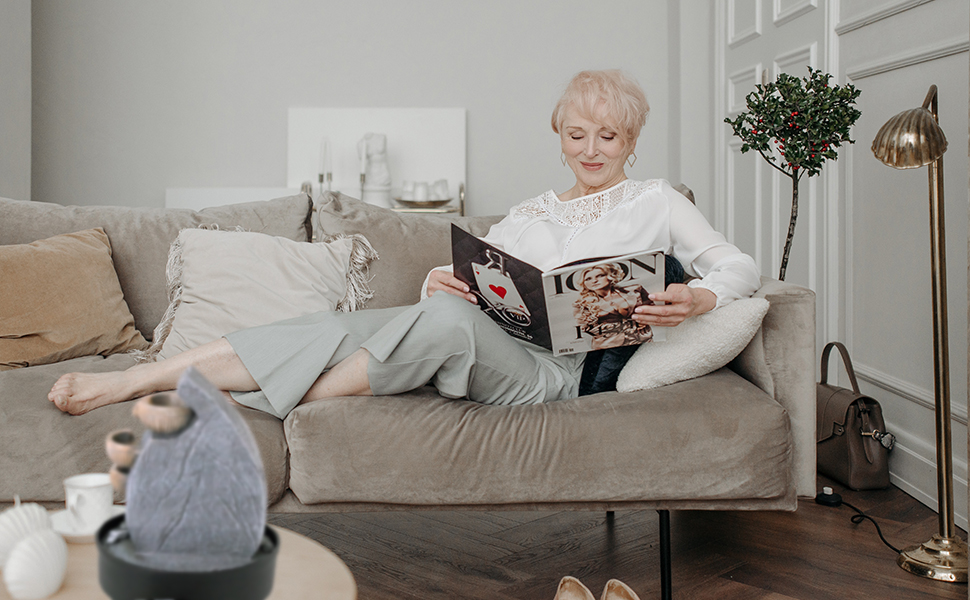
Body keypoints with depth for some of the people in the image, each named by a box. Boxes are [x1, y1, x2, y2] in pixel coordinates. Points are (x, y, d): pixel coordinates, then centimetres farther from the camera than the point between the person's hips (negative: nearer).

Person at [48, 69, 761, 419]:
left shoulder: (655, 200, 16)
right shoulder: (528, 213, 26)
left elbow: (742, 267, 8)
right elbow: (468, 278, 17)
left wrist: (698, 297, -16)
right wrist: (441, 279, -9)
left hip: (555, 365, -4)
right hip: (485, 345, 4)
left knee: (448, 318, -37)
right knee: (335, 326, -20)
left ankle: (264, 404, -26)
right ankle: (128, 381, -21)